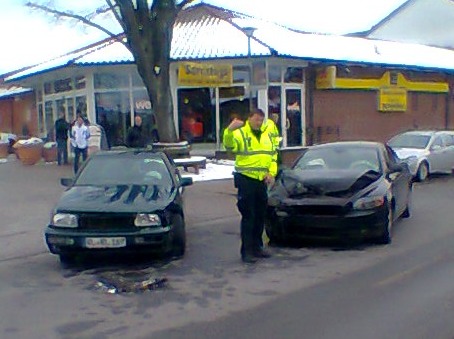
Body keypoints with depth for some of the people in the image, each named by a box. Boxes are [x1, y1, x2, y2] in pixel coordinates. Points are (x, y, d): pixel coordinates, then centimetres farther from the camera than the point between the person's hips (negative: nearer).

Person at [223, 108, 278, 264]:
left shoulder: (266, 135, 14)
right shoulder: (240, 133, -6)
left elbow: (273, 155, 18)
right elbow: (229, 145, -26)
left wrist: (272, 173, 3)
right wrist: (230, 130, -45)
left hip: (262, 180, 7)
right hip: (246, 179, -7)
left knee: (260, 216, 14)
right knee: (248, 216, -6)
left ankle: (257, 247, 27)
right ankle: (247, 251, 0)